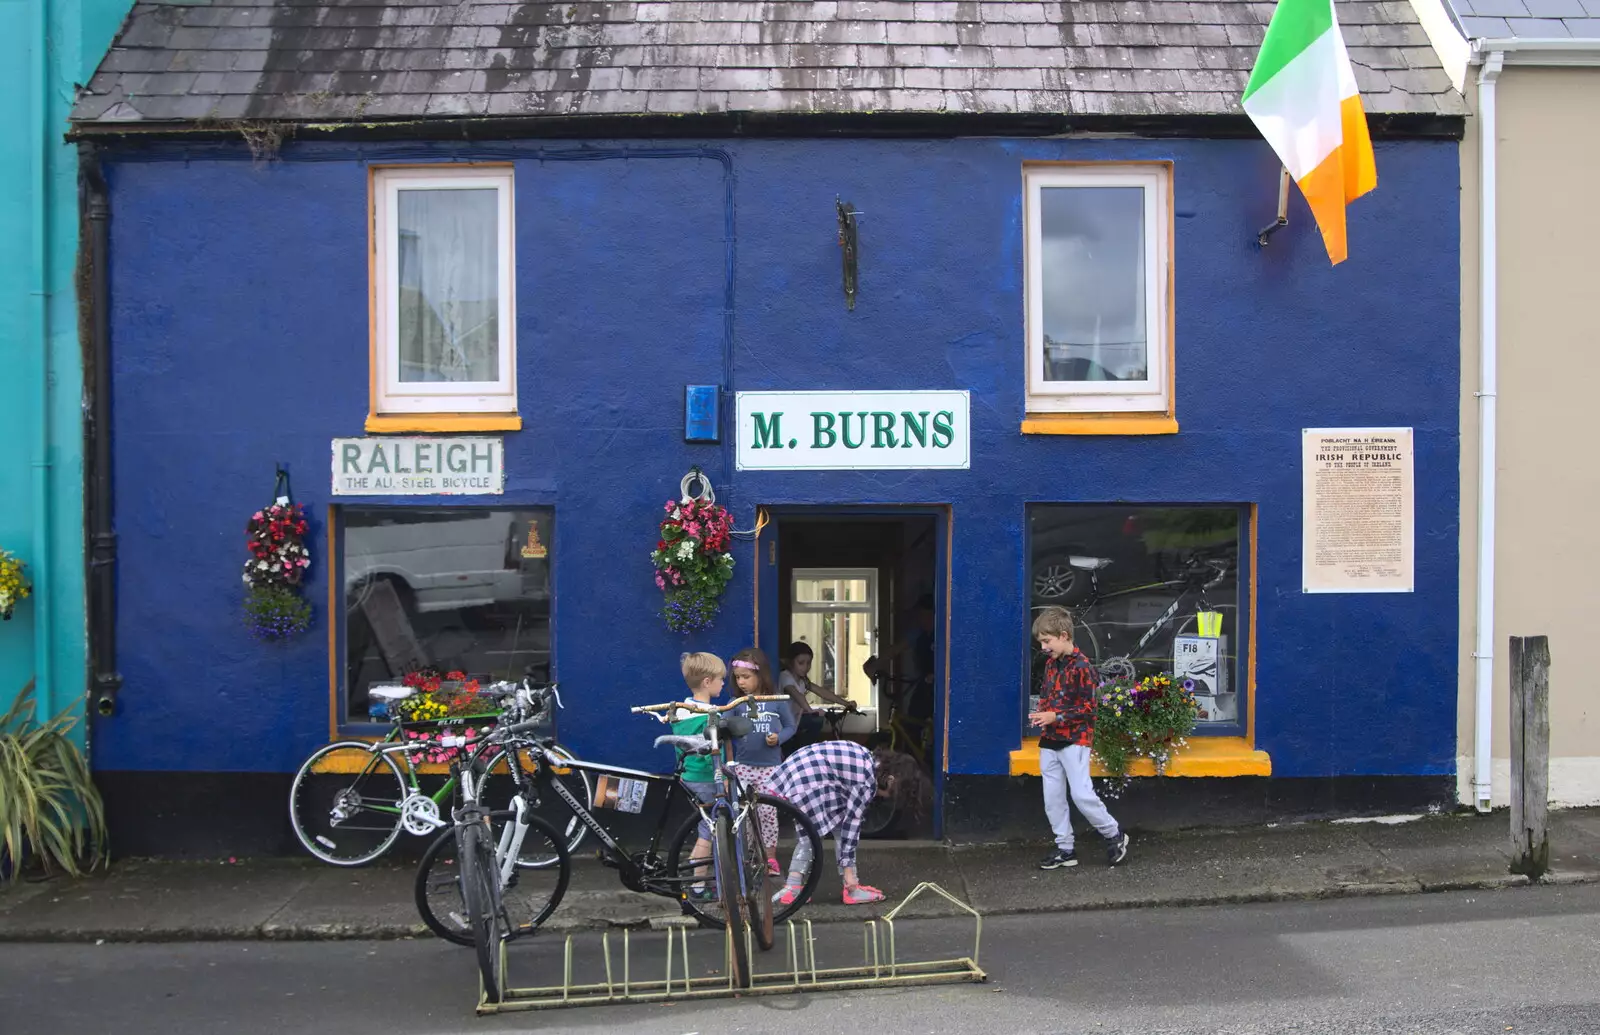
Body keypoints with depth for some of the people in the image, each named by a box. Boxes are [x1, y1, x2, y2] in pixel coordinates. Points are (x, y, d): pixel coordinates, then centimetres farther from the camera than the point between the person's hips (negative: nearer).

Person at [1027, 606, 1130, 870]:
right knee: (1052, 798, 6)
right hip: (1049, 740, 8)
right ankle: (1064, 849, 15)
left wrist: (1056, 716, -20)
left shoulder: (1081, 667, -14)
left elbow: (1088, 708, -16)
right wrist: (1042, 715, 3)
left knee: (1081, 794, -10)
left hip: (1074, 740, -8)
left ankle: (1114, 835, 11)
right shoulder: (1051, 664, 11)